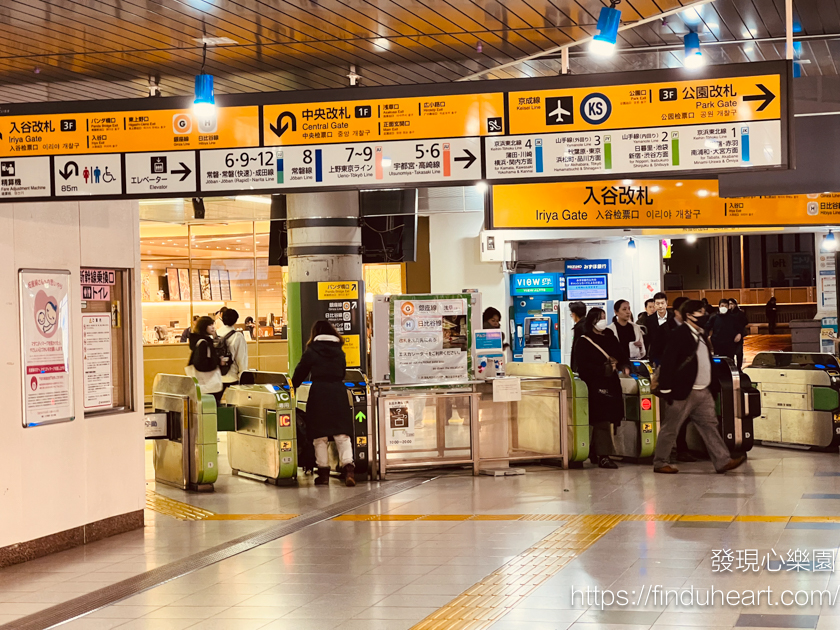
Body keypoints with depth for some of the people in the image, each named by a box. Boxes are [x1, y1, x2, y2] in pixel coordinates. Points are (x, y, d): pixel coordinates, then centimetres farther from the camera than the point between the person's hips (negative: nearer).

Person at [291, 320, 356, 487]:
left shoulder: (311, 351, 1)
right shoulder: (339, 351, 11)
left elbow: (300, 373, 7)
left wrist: (293, 386, 23)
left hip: (319, 393, -2)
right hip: (339, 392, 3)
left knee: (320, 436, 5)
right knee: (342, 434, 2)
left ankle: (323, 472, 5)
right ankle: (348, 467, -14)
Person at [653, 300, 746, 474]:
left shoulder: (701, 335, 16)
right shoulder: (679, 334, -11)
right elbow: (668, 361, -16)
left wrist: (714, 386, 15)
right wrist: (666, 389, -20)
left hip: (703, 392, 8)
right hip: (683, 392, -8)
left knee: (710, 425, 3)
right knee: (670, 429, 1)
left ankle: (723, 461, 0)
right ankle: (660, 462, 10)